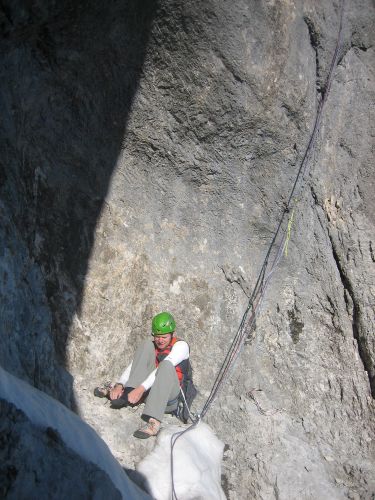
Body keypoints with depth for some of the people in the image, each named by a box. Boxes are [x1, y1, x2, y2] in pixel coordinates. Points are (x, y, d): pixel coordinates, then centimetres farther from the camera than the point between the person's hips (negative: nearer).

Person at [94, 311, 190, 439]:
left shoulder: (181, 345, -7)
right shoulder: (152, 345, 10)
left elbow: (164, 367, -23)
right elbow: (133, 365, -2)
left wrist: (141, 388, -34)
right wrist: (119, 385, -21)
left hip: (170, 393, -4)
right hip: (149, 391, 4)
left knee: (166, 364, -37)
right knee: (146, 344, -11)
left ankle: (154, 422, -51)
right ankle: (127, 393, -25)